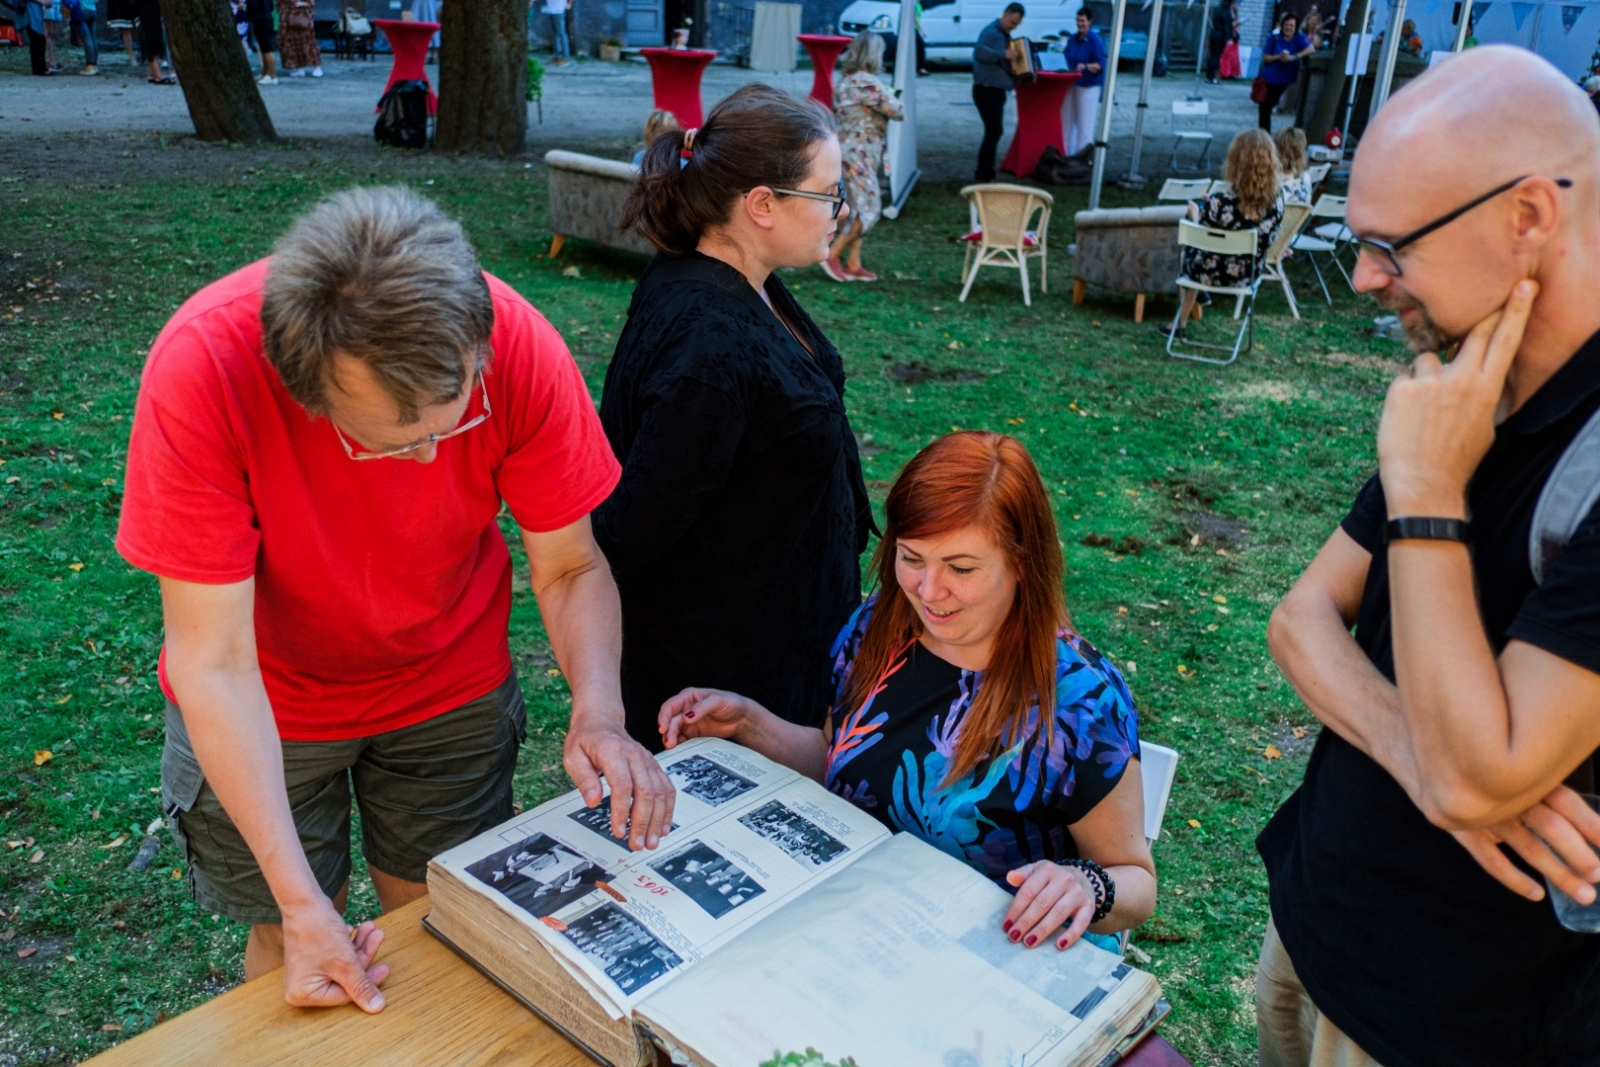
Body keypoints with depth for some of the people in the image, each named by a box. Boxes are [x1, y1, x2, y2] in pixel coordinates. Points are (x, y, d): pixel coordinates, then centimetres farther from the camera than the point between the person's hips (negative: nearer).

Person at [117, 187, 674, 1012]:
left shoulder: (518, 345, -29)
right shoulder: (204, 366, -33)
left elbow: (570, 568, -16)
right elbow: (214, 662, -29)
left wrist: (598, 713, -35)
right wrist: (301, 901, -32)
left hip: (453, 687, 2)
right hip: (268, 706, -1)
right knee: (290, 945, 15)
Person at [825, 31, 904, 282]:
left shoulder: (846, 79, 11)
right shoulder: (867, 83, -18)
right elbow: (898, 111, -14)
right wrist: (891, 98, 7)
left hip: (855, 153, 10)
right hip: (858, 155, -10)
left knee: (859, 209, 12)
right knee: (868, 209, -7)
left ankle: (853, 264, 14)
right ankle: (832, 255, -4)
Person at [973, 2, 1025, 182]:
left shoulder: (1004, 35, 15)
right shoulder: (992, 32, -15)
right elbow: (979, 52, -32)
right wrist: (1004, 54, -37)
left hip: (996, 90, 10)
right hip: (987, 90, -10)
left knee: (994, 131, 14)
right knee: (994, 131, -11)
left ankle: (985, 173, 23)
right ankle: (985, 176, -6)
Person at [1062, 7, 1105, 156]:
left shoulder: (1096, 41, -10)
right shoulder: (1072, 39, 9)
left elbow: (1100, 65, -16)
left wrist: (1086, 66, -33)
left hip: (1088, 87, -7)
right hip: (1071, 85, 7)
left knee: (1085, 123, -6)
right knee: (1068, 121, 8)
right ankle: (1067, 153, 16)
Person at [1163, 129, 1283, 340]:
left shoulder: (1221, 202, -31)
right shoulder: (1278, 197, -17)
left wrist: (1196, 213, 9)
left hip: (1215, 273, -4)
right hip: (1249, 274, 4)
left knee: (1189, 248, 31)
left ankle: (1181, 322, 44)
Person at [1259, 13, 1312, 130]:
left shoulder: (1299, 38, -7)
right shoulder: (1275, 37, -6)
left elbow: (1310, 49, -24)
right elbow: (1265, 58, -5)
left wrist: (1293, 57, -36)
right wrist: (1278, 57, -23)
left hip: (1286, 80, -1)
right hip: (1269, 78, 1)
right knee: (1265, 106, 4)